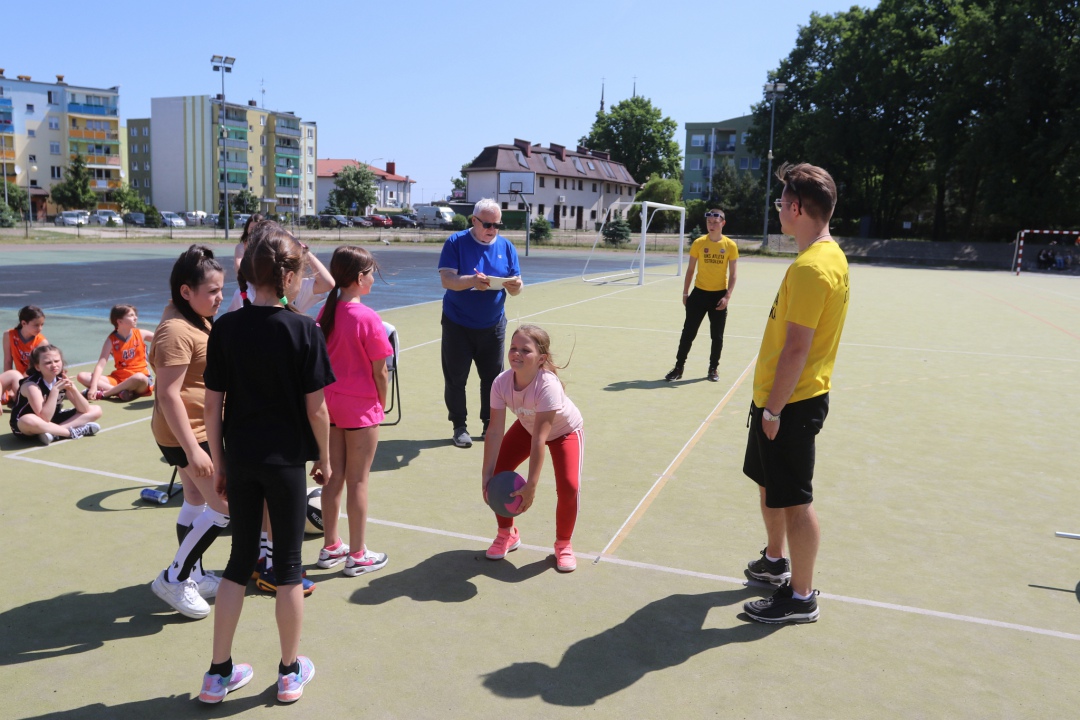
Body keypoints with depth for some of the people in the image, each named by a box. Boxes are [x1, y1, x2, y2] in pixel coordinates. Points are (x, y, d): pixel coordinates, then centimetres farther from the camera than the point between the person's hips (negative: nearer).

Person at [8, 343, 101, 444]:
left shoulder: (62, 380, -7)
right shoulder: (31, 385, -24)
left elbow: (85, 410, -10)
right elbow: (44, 418, -35)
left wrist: (73, 389, -26)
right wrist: (55, 390, -37)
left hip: (53, 421, 7)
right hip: (23, 426, -7)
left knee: (96, 410, -6)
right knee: (29, 421, -44)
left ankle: (54, 432, -21)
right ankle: (73, 432, -26)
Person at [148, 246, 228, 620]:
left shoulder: (197, 320, 8)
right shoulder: (176, 331, -23)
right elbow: (168, 395, -26)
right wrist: (192, 450, -27)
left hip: (202, 429, 10)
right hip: (189, 435, -10)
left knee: (197, 502, 18)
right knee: (225, 506, -6)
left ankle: (192, 575, 33)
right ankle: (173, 579, 7)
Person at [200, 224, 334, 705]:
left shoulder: (225, 328, -4)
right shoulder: (304, 330, -13)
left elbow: (213, 404, -1)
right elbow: (315, 408, -11)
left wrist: (218, 464, 9)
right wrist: (324, 458, 4)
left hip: (240, 461, 3)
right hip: (286, 461, -3)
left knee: (240, 561, 17)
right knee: (287, 565, 11)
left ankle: (218, 674, 25)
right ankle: (291, 672, 25)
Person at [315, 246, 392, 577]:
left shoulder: (325, 313, 0)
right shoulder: (367, 318, -18)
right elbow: (380, 372, -14)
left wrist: (329, 394, 15)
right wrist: (382, 404, 2)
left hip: (329, 403, 6)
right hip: (361, 407, -6)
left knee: (333, 478, 16)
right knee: (358, 481, 5)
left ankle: (330, 547, 29)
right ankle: (357, 555, 17)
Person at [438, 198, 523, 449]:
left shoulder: (506, 246, 3)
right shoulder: (456, 242, -7)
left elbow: (515, 287, 2)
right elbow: (447, 279, -17)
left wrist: (515, 285, -23)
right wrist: (472, 281, -36)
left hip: (493, 326, 3)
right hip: (458, 325, -3)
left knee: (493, 377, 7)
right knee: (456, 378, 3)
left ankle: (490, 424, 21)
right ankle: (459, 427, 16)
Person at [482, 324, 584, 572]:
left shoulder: (548, 386, -41)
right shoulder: (501, 383, -28)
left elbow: (539, 439, -41)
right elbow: (494, 432, -25)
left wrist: (531, 486, -40)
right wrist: (487, 475, -26)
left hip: (565, 431, -4)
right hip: (526, 427, 4)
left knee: (568, 487, -21)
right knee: (496, 474, -7)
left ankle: (563, 543, 8)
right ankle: (507, 534, 19)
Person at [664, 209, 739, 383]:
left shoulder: (730, 246, -5)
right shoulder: (699, 243, -3)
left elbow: (732, 275, -2)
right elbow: (690, 270, 3)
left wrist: (727, 296, -12)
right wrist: (685, 293, 0)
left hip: (719, 295, 0)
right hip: (699, 293, 0)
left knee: (717, 336, 7)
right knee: (688, 332, 2)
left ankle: (713, 369, 22)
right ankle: (678, 368, 12)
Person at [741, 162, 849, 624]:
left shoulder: (811, 266, -22)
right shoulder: (828, 255, 10)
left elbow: (796, 348, -24)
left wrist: (773, 409, -19)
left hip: (791, 403, -10)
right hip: (783, 397, 10)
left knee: (793, 499, 2)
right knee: (768, 483, 23)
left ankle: (801, 598, 17)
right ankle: (775, 560, 43)